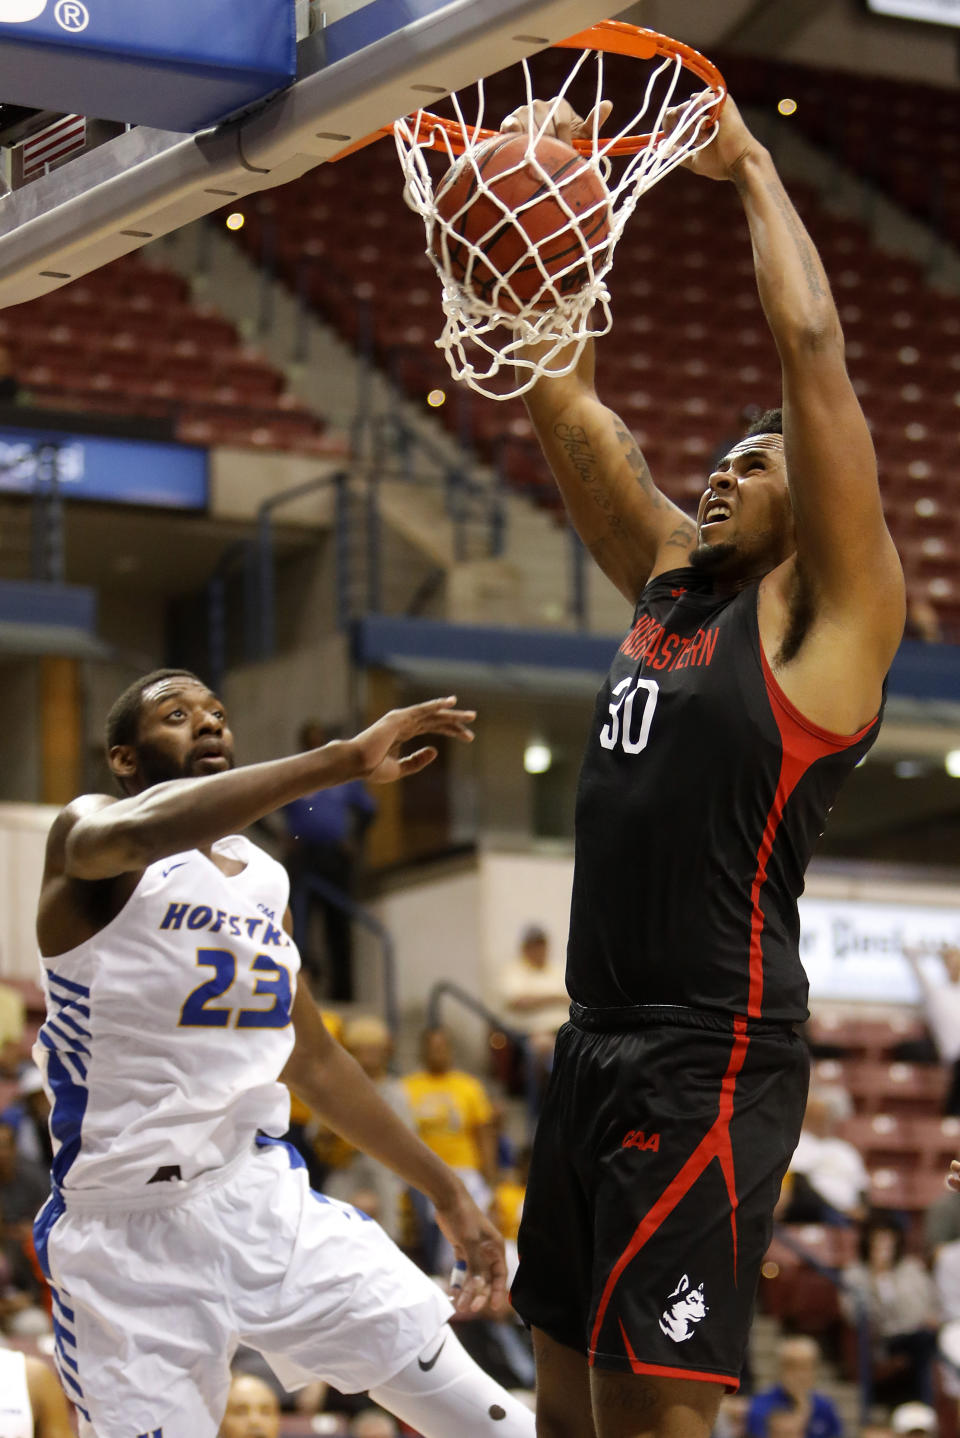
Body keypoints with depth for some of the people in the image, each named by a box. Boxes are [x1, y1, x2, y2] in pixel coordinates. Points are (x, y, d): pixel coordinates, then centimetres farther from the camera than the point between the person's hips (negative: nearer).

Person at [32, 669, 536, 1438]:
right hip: (131, 1241, -6)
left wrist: (446, 1190, 23)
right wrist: (343, 760, -40)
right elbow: (137, 831, -35)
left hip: (268, 1202, 6)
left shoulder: (265, 876, 14)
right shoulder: (85, 830, -8)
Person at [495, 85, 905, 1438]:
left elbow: (811, 344, -13)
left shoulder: (827, 608, -5)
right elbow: (564, 393, 16)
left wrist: (751, 167, -2)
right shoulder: (672, 574, 15)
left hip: (712, 1059, -8)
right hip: (599, 1039, 9)